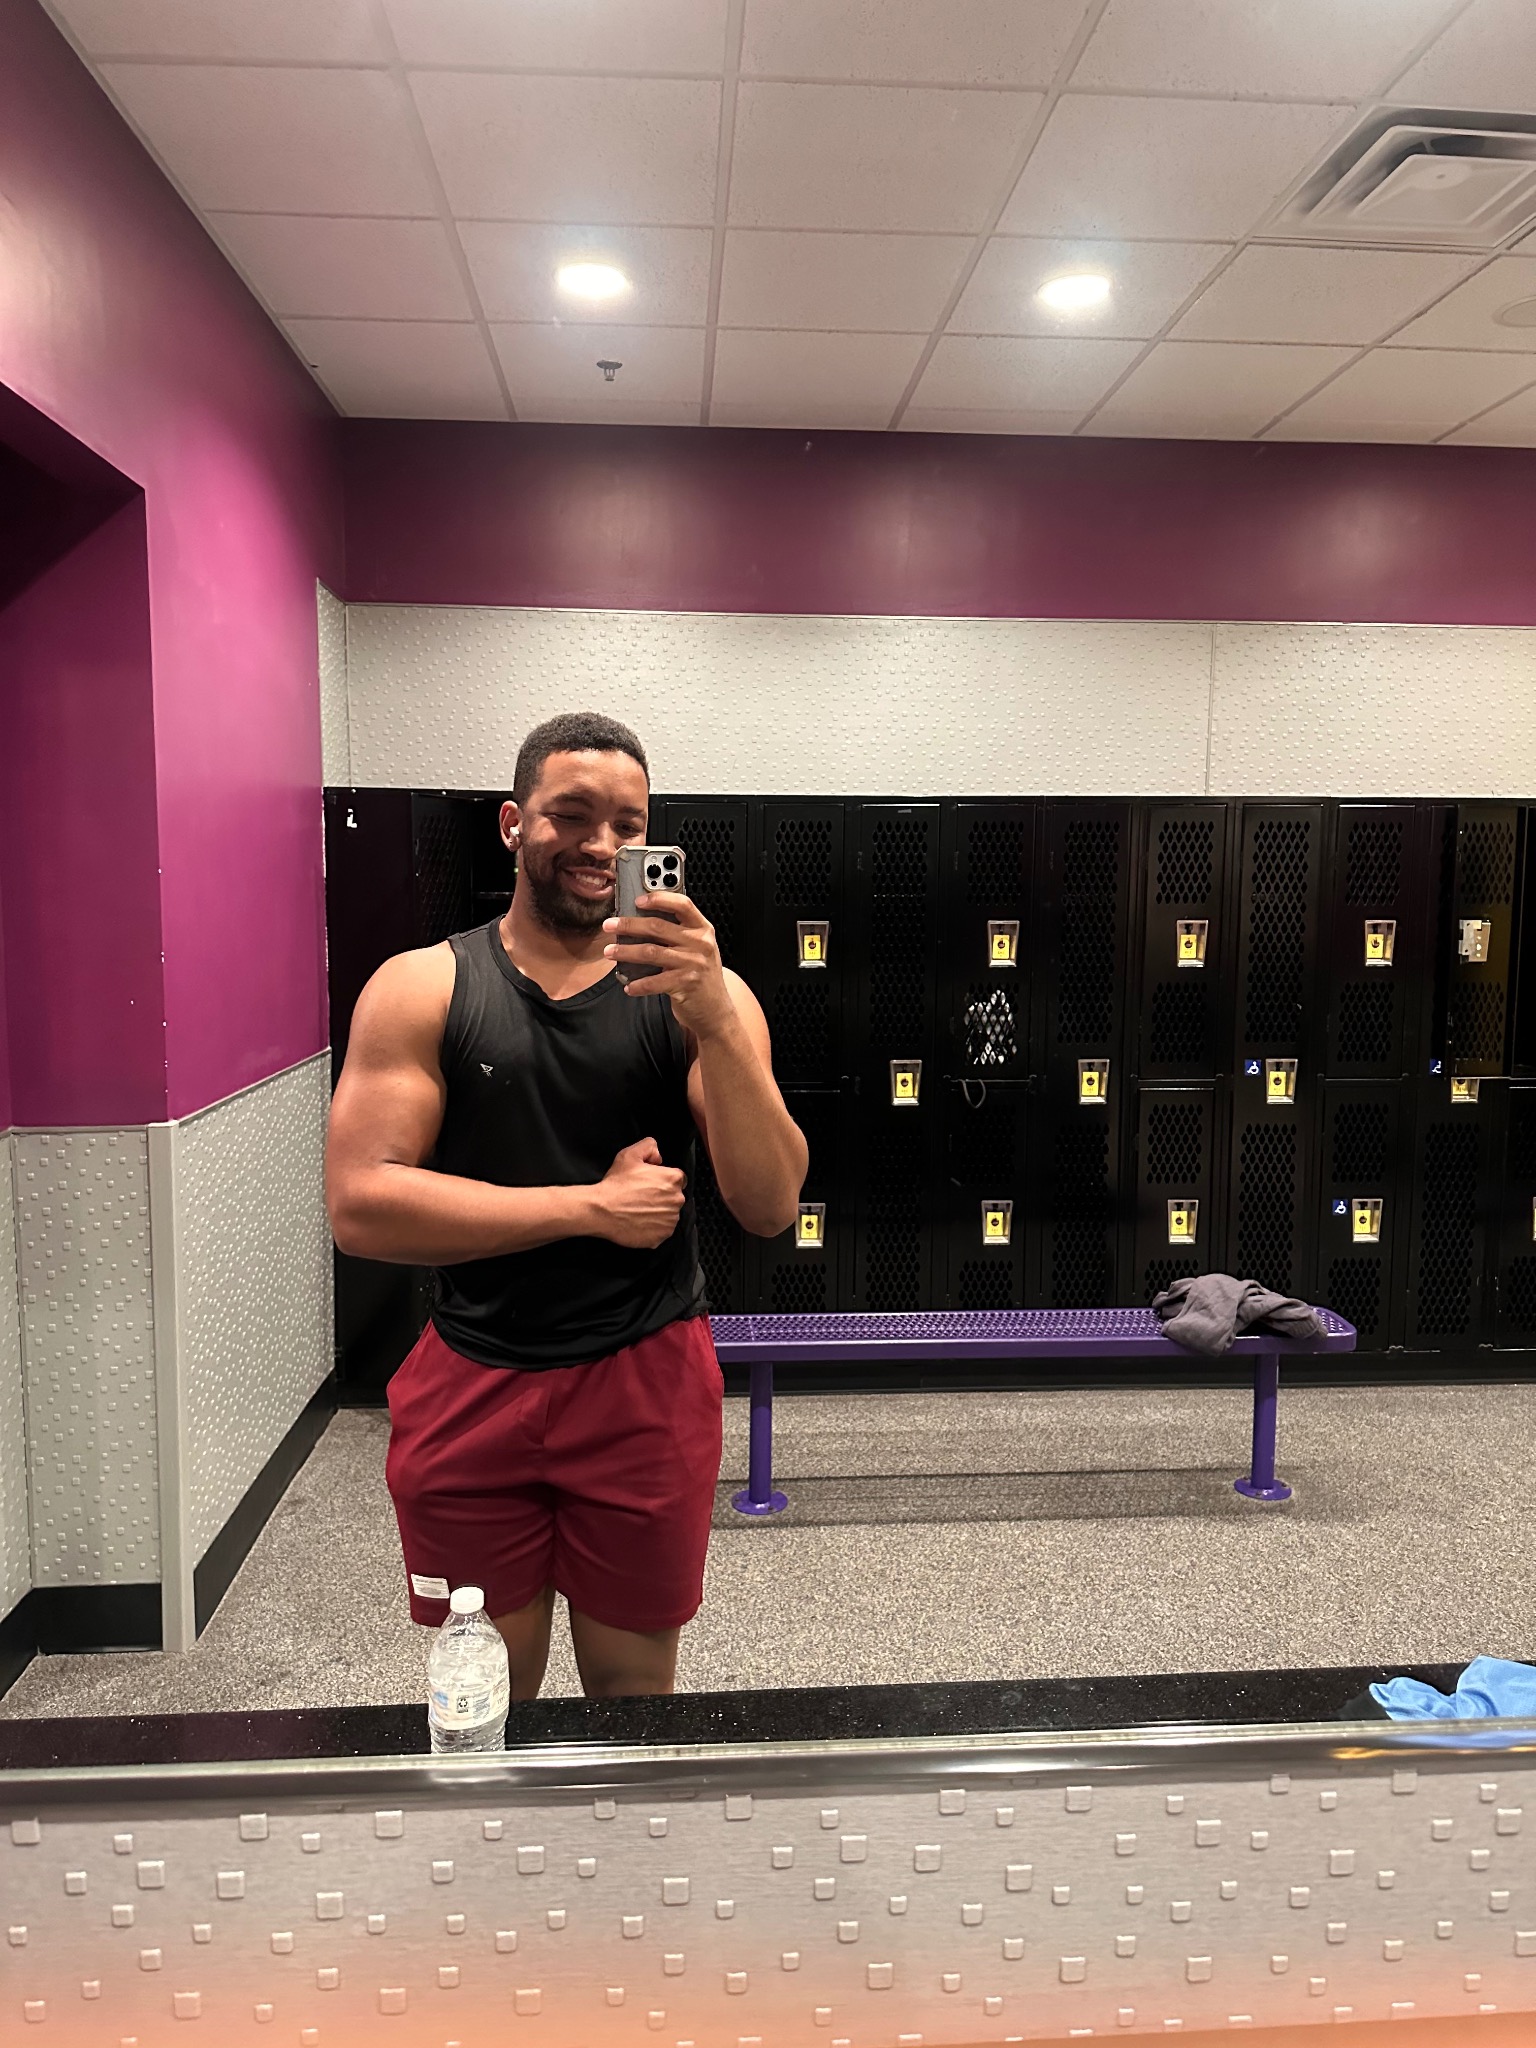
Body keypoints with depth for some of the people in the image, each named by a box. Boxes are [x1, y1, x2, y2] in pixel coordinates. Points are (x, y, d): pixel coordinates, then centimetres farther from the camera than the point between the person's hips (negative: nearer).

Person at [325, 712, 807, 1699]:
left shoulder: (697, 992, -2)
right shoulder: (420, 989, -3)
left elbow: (770, 1207, -12)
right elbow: (360, 1205, -13)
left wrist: (716, 1021, -26)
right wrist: (591, 1205, -15)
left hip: (647, 1385, 0)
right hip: (472, 1386, 0)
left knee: (635, 1684, 17)